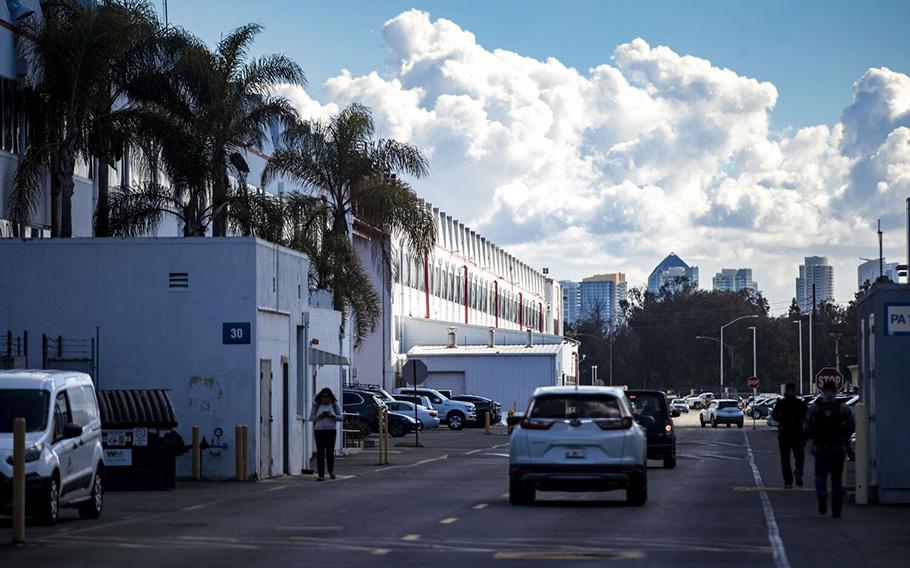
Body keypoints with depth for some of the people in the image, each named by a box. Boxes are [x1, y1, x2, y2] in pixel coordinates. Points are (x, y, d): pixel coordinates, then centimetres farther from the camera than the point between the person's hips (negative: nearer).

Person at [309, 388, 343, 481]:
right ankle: (321, 475, 1)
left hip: (331, 431, 0)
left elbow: (341, 417, 3)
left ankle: (331, 470, 18)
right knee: (320, 454, -3)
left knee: (330, 452, -9)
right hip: (319, 431, 0)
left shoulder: (334, 405, 5)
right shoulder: (316, 405, 5)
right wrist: (319, 416, -14)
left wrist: (332, 416, -14)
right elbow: (311, 418, 3)